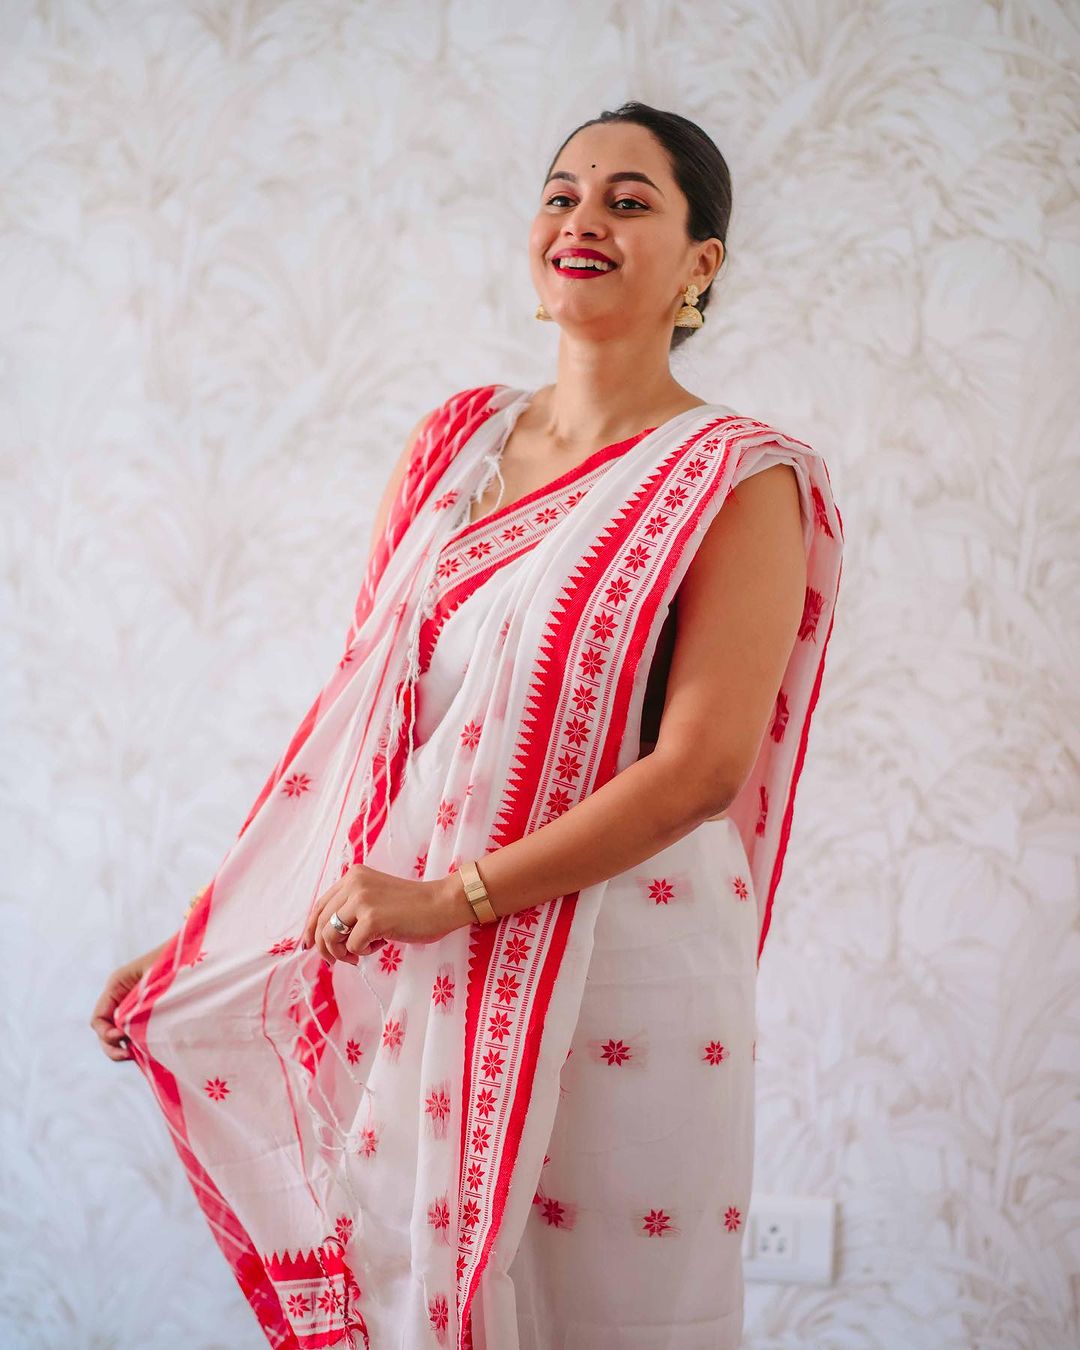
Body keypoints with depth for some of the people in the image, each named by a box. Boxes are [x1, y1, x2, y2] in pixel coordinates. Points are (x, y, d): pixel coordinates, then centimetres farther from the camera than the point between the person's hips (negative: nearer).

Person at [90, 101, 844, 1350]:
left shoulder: (738, 479, -5)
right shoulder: (452, 441, 11)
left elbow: (703, 766, -14)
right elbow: (358, 714, 12)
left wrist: (449, 898, -19)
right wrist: (203, 943, 8)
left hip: (618, 988, -5)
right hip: (416, 984, 5)